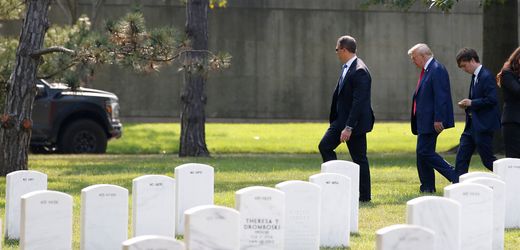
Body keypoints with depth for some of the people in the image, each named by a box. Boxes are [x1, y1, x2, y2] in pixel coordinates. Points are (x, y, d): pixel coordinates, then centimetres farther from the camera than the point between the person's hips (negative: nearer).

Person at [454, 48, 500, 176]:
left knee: (487, 159, -3)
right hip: (472, 125, 10)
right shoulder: (475, 77, 15)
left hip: (483, 125, -10)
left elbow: (492, 100, -22)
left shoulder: (487, 77, -15)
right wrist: (467, 104, 6)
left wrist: (472, 103, -17)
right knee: (461, 157, 4)